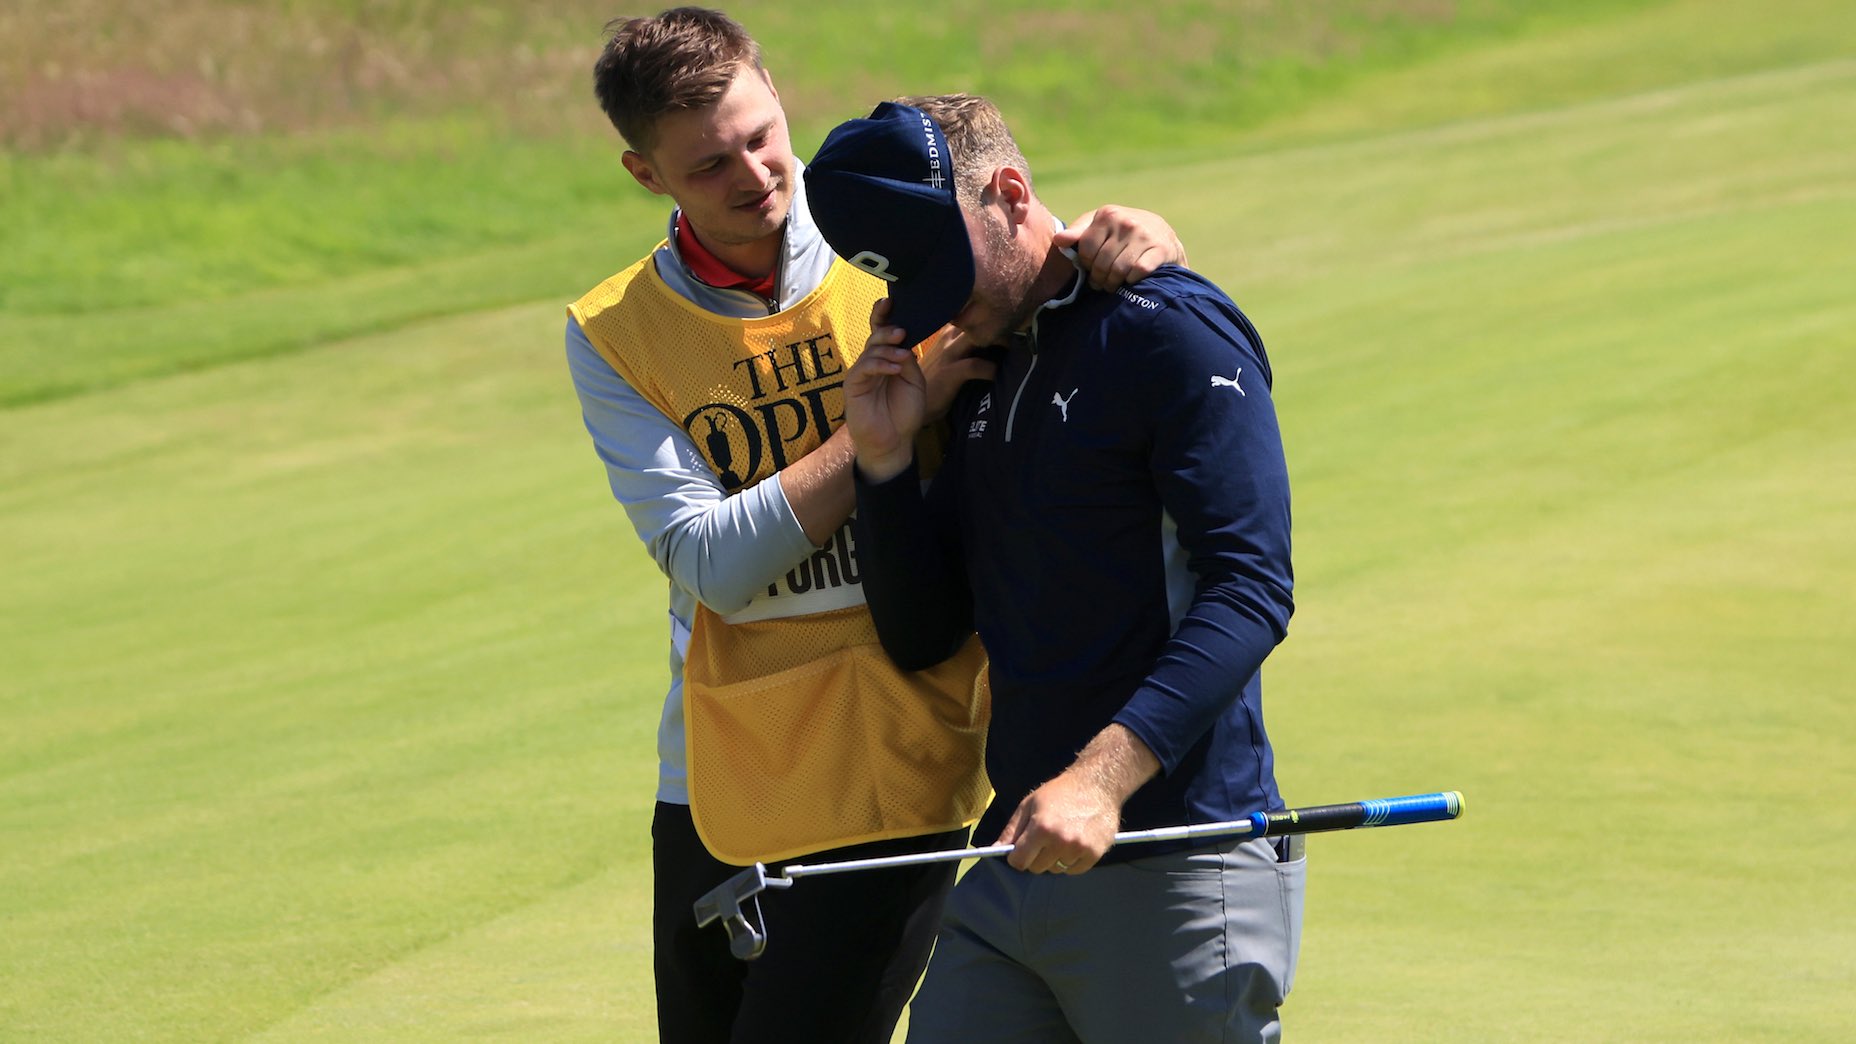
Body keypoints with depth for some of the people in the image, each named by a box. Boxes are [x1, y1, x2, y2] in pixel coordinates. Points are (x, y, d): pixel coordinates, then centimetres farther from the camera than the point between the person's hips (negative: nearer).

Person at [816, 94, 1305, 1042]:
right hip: (1014, 864, 7)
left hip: (1177, 871, -7)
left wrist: (1104, 775, -28)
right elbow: (920, 637, 19)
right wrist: (885, 461, 3)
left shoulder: (1172, 332, -7)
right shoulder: (984, 371, 18)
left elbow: (1250, 588, -17)